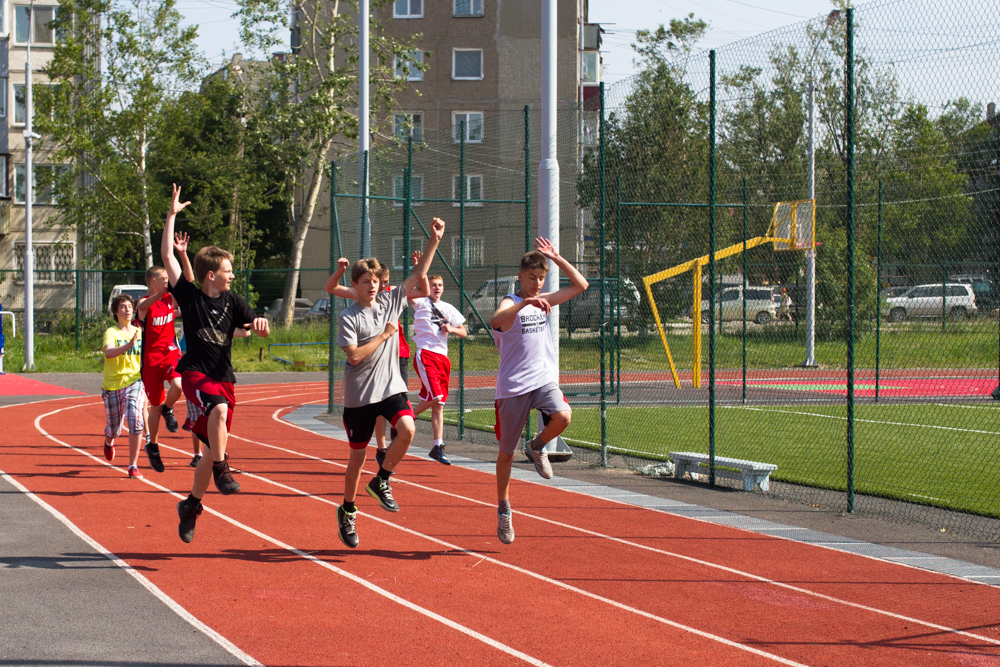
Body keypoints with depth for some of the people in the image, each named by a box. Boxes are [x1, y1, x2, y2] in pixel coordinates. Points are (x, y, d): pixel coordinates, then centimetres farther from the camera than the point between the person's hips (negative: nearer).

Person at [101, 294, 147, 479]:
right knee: (114, 429, 9)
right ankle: (109, 441, 49)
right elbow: (108, 352, -28)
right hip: (112, 384, -2)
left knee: (135, 421, -21)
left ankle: (133, 466, -13)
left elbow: (144, 356, 24)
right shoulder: (111, 332, -8)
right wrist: (128, 345, -42)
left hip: (134, 382, 2)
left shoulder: (139, 332, 7)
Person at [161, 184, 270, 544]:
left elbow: (258, 328, 3)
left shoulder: (232, 302, 6)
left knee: (212, 448, 6)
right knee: (219, 408, -37)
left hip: (223, 378, 5)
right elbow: (166, 256, -6)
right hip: (195, 374, -4)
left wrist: (260, 322, -22)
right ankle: (222, 471, -26)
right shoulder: (189, 296, -4)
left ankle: (191, 505, 22)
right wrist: (172, 214, -7)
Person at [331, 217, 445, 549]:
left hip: (391, 387, 3)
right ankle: (347, 511, 26)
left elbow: (419, 274, 6)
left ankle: (381, 481, -3)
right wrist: (384, 335, -11)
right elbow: (355, 355, -17)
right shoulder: (348, 318, -7)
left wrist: (435, 240, -2)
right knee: (357, 456, 6)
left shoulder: (390, 301, 5)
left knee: (407, 429, -25)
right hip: (359, 395, -3)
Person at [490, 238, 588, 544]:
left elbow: (580, 285, 18)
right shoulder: (509, 303, -7)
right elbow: (495, 321, -32)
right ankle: (503, 511, 22)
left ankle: (537, 447, 4)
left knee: (563, 417, -28)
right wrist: (525, 302, -44)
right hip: (513, 386, -4)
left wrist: (557, 258, 9)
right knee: (506, 452, 4)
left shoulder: (544, 301, 12)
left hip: (544, 379, 4)